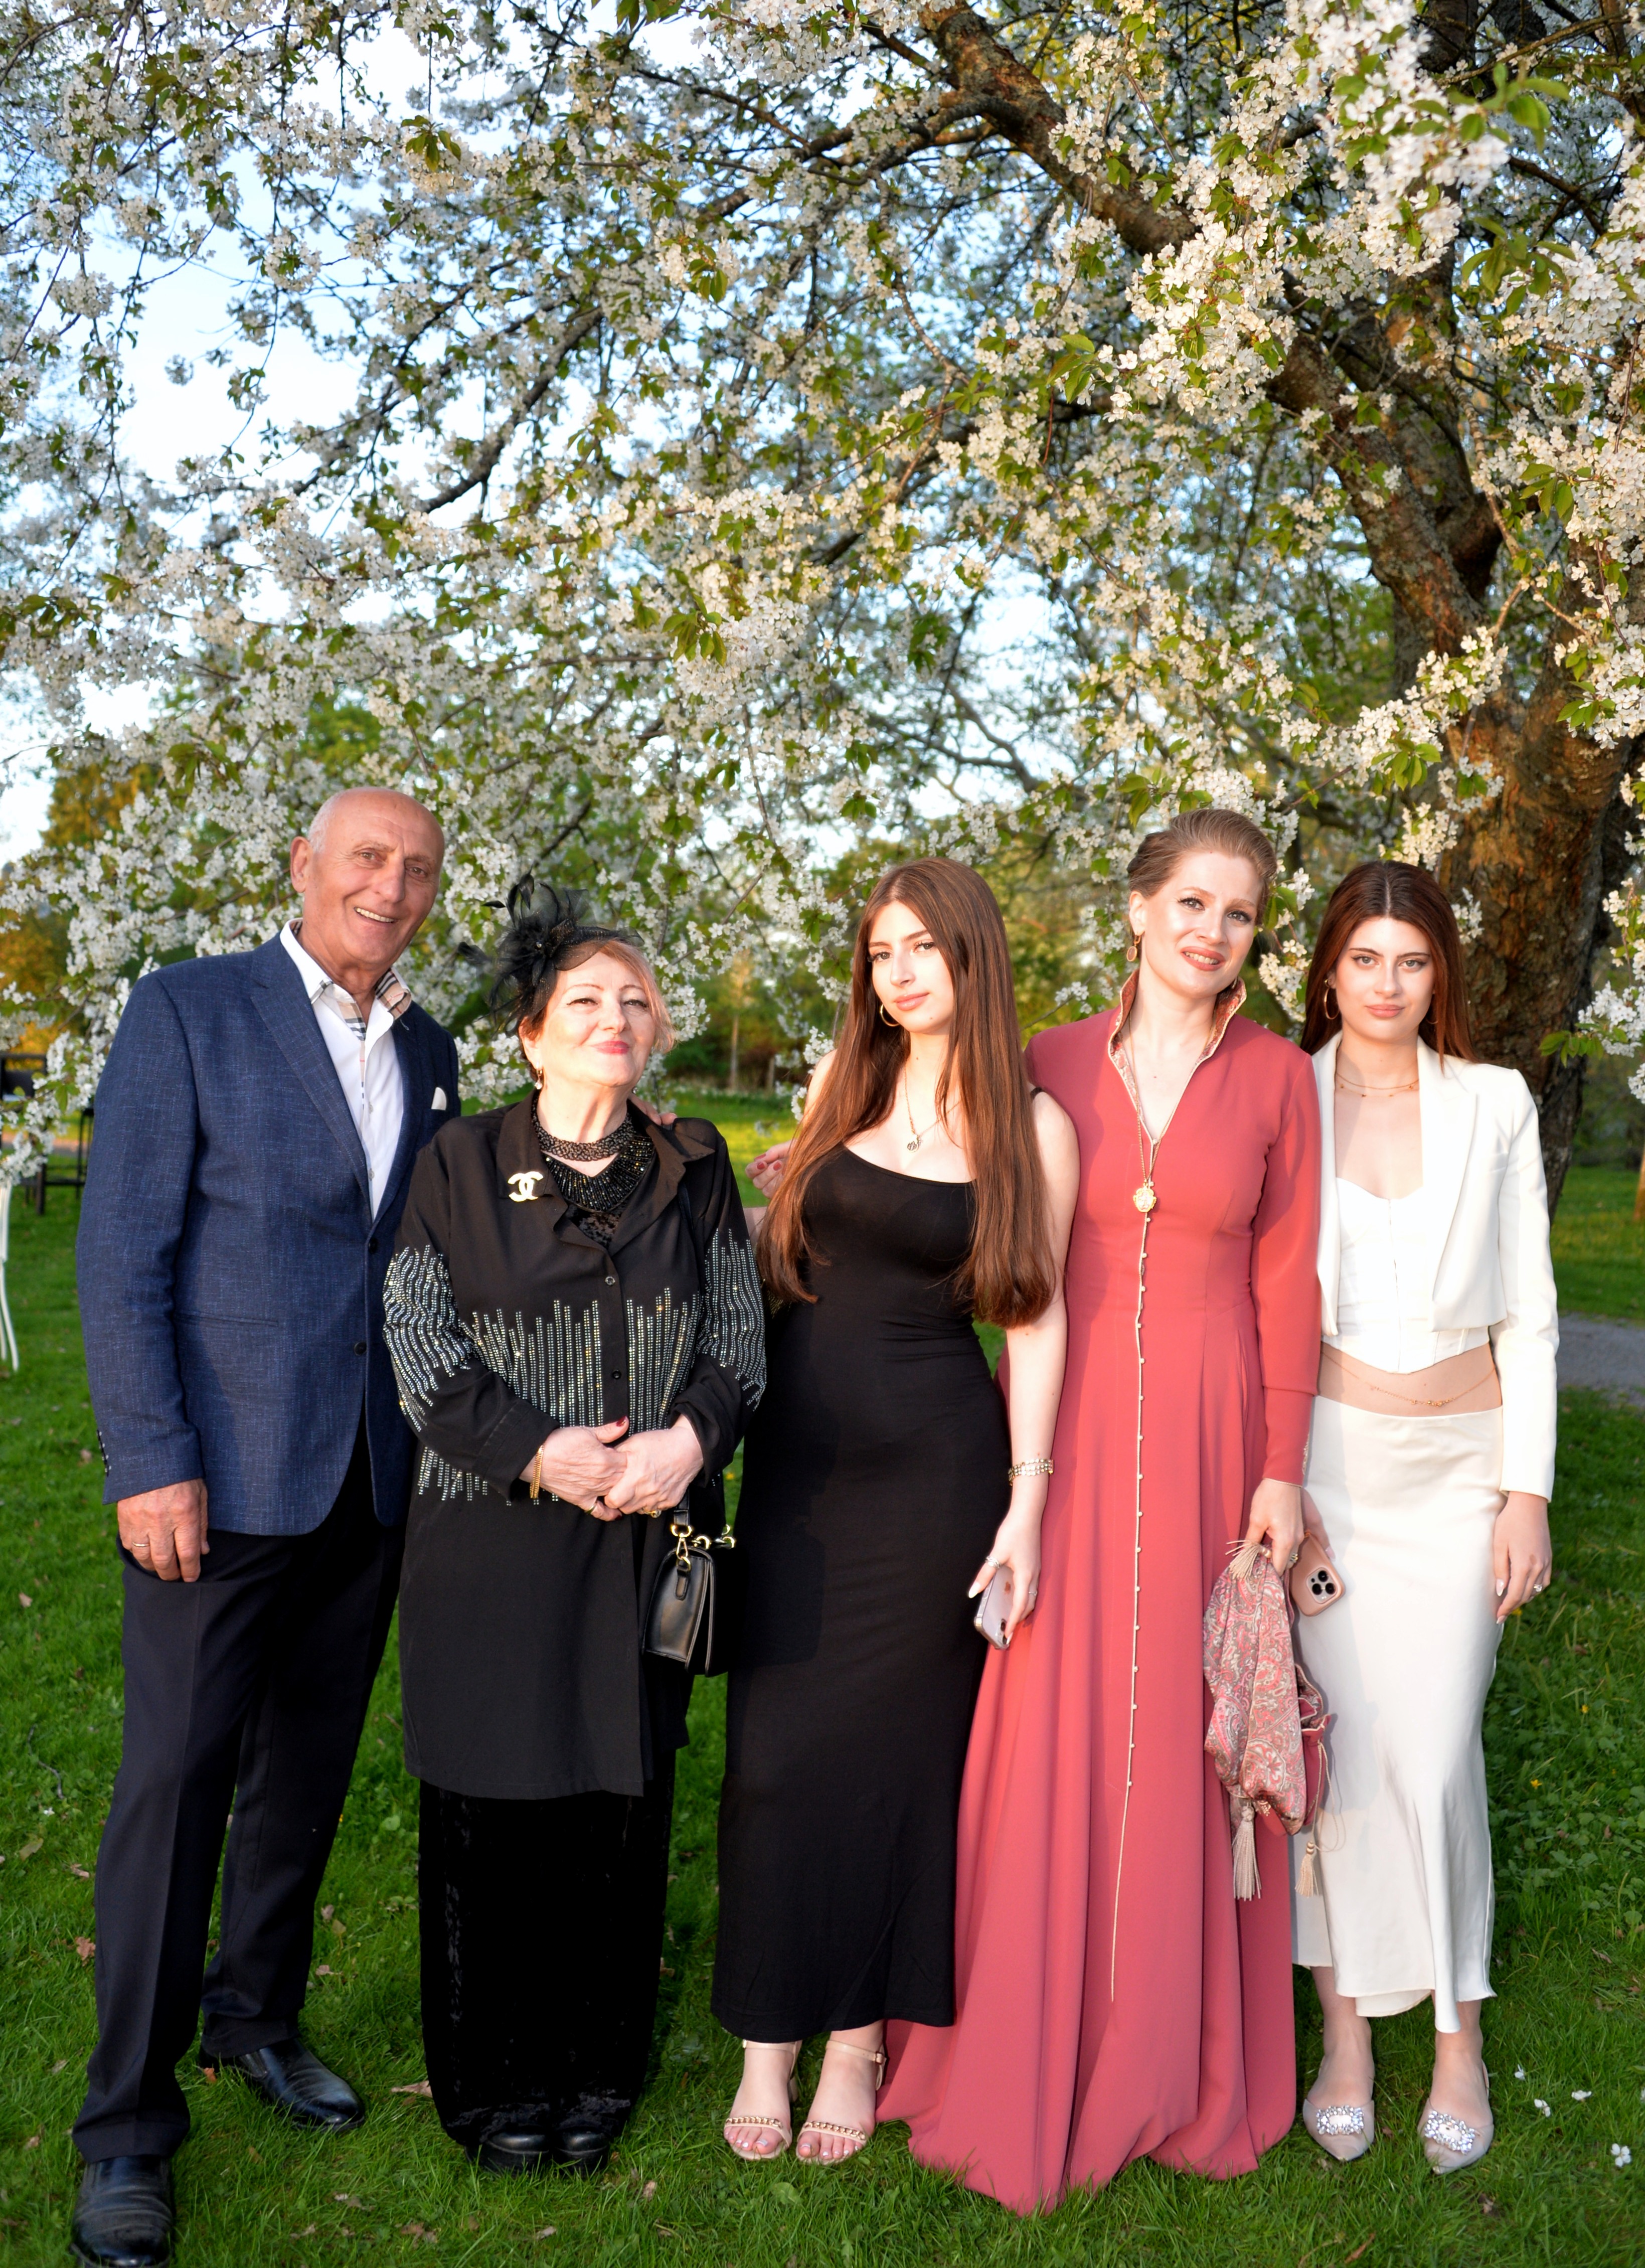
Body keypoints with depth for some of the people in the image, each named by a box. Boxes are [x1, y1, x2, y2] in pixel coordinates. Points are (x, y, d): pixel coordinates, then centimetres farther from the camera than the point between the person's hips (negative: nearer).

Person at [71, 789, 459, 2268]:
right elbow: (122, 1252, -9)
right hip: (221, 1476, -5)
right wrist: (151, 1461, -14)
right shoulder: (188, 1009, -5)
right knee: (176, 1781, 2)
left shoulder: (429, 1053, 10)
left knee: (308, 1771, 16)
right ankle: (130, 2124, 17)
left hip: (374, 1481, 5)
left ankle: (259, 2018, 36)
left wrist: (441, 1452, 8)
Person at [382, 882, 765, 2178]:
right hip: (494, 1533, -2)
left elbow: (740, 1335, 6)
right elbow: (422, 1348, -4)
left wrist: (688, 1438, -14)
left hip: (645, 1539, 2)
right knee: (497, 1807, 6)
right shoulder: (462, 1165, 0)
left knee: (623, 1803, 10)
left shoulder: (694, 1171, 7)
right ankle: (496, 2086, 26)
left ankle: (598, 2072, 29)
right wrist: (544, 1452, -16)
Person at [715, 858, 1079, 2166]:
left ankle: (860, 2038, 26)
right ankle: (769, 2043, 21)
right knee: (778, 1747, 6)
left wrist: (1027, 1501, -7)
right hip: (797, 1462, 3)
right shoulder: (842, 1087, 6)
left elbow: (1036, 1319, -2)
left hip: (937, 1468, -3)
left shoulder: (1031, 1125, -2)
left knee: (894, 1746, 8)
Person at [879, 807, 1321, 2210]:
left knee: (1182, 1729, 9)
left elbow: (1286, 1280, 0)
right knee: (1052, 1729, 6)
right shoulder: (1054, 1063, 2)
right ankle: (1034, 2039, 26)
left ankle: (1174, 2054, 30)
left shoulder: (1277, 1077, 0)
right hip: (1064, 1424, 0)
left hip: (1206, 1432, 0)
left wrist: (1282, 1467, -2)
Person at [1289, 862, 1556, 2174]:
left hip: (1456, 1466, 0)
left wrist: (1530, 1488, 0)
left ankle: (1459, 2032, 19)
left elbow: (1528, 1313, 5)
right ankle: (1346, 2023, 19)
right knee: (1336, 1736, 2)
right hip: (1322, 1456, 0)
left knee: (1437, 1750, -2)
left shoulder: (1495, 1107, 4)